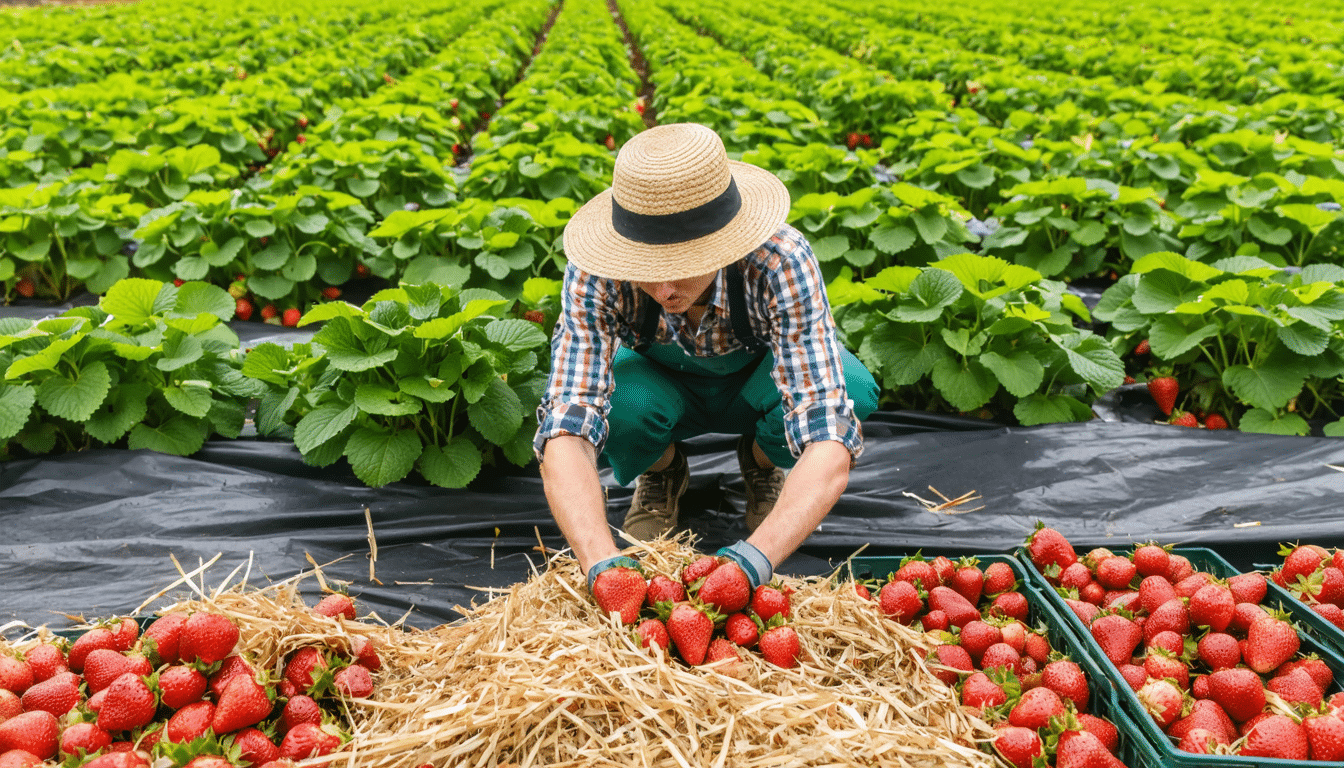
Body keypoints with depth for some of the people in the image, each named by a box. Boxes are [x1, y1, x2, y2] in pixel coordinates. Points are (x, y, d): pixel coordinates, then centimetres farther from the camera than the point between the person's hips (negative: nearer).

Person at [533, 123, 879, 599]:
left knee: (850, 391, -34)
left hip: (759, 382, 0)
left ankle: (763, 464, 2)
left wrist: (751, 561, -58)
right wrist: (602, 566, -56)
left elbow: (830, 451, -44)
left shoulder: (781, 264, -39)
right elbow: (566, 432, -40)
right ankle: (662, 473, 3)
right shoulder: (594, 277, -35)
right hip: (661, 384, 0)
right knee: (616, 404, -36)